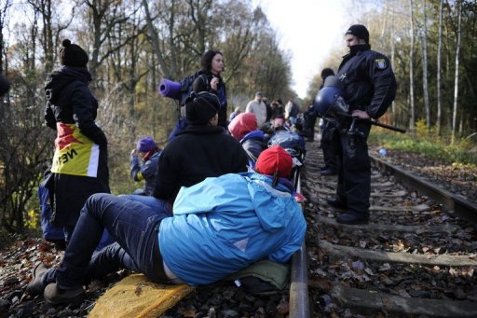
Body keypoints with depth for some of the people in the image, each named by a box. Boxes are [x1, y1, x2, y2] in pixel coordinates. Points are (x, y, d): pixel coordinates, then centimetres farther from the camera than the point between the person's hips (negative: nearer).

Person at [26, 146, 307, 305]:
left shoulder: (236, 184, -8)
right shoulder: (295, 217, 1)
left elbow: (184, 201, 6)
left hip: (162, 244, -6)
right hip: (197, 276, 6)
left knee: (97, 203, 17)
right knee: (117, 252, 33)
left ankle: (65, 284, 20)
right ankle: (57, 277, 42)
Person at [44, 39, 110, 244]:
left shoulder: (55, 89, 13)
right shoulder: (78, 88, -14)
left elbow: (50, 120, 23)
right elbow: (85, 123, -23)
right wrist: (101, 139, -7)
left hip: (63, 159, 9)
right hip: (82, 162, -9)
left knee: (70, 211, 16)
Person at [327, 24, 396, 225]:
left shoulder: (371, 58, -8)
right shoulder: (349, 61, 22)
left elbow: (387, 84, -22)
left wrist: (370, 112, -23)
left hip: (355, 121, -10)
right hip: (343, 120, 10)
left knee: (355, 163, -10)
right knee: (343, 161, 17)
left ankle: (359, 210, -6)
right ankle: (344, 199, 31)